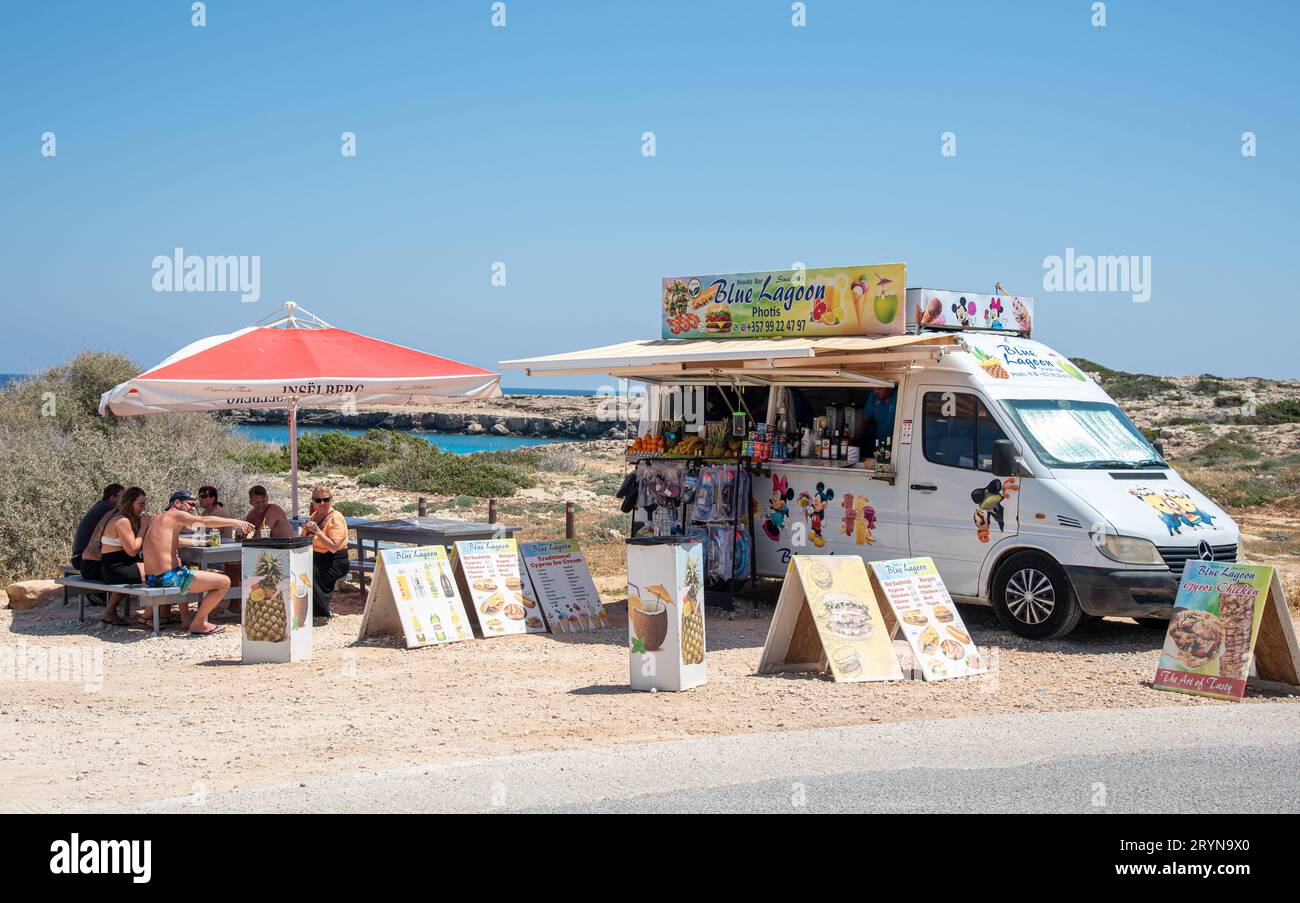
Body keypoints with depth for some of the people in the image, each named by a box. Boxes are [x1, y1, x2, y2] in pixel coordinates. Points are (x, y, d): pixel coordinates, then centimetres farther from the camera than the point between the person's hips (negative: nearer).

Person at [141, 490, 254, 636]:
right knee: (224, 582, -9)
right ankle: (197, 624, 0)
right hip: (169, 578, -10)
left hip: (151, 579, 10)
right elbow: (205, 521, -20)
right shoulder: (176, 515, -4)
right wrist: (235, 522, -21)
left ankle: (185, 619, 34)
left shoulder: (157, 519, 21)